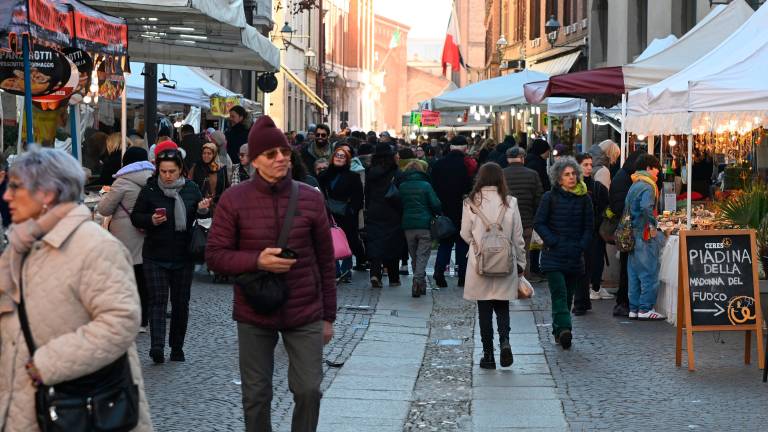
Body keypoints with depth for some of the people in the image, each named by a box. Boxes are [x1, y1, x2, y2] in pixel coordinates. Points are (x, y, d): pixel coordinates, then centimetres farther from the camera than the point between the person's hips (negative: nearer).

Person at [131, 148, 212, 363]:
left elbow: (201, 214, 16)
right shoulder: (149, 190, -4)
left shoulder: (191, 188, 2)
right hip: (156, 257, -2)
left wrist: (203, 209, -8)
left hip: (183, 256, 3)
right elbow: (135, 217, 2)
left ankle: (177, 347, 20)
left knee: (181, 302, 9)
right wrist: (151, 220, -18)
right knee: (158, 300, -11)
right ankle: (157, 346, -19)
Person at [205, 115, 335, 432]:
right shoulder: (234, 200, -6)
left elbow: (325, 261, 5)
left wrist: (328, 316, 7)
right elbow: (215, 255, -4)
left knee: (309, 390, -3)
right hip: (254, 314, 0)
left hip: (305, 313, 0)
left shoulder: (310, 198, -2)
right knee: (256, 396, 9)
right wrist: (257, 261, -21)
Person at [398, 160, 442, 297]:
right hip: (425, 224, -3)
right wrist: (438, 214, 13)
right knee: (422, 256, -2)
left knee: (414, 257, 14)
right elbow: (436, 204, -7)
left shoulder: (402, 186, 2)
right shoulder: (425, 185, -7)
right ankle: (418, 280, -21)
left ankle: (420, 285, 18)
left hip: (408, 225, 3)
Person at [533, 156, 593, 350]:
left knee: (568, 295, 7)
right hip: (554, 254, -3)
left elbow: (589, 226, 11)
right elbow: (539, 223, -1)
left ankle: (558, 331, 17)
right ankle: (564, 329, -27)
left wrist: (582, 245, -2)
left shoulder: (584, 199, 7)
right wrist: (553, 242, -11)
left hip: (575, 255, 3)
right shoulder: (550, 197, 0)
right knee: (559, 293, -16)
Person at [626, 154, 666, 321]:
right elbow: (646, 207, -28)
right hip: (645, 236, -9)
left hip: (633, 236, 9)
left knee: (634, 274, 12)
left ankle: (634, 308, 15)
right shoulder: (647, 186, -12)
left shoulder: (634, 185, 16)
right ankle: (645, 309, -4)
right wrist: (653, 224, -19)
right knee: (649, 273, -4)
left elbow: (627, 207, 18)